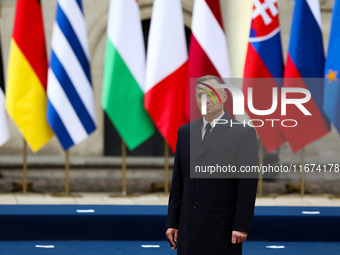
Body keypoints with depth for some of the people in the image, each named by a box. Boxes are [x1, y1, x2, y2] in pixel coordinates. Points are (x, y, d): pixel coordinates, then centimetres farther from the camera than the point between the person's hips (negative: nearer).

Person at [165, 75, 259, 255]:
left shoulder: (243, 133, -4)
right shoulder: (185, 132, 12)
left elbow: (248, 184, -7)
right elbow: (178, 182, 13)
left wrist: (242, 226, -13)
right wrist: (172, 222, 8)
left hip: (223, 227, -4)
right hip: (189, 226, 5)